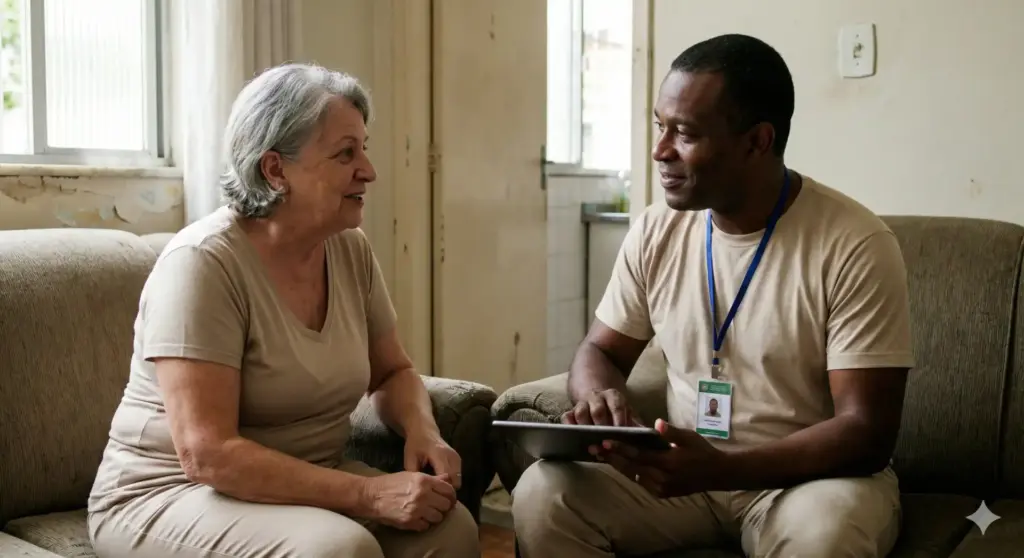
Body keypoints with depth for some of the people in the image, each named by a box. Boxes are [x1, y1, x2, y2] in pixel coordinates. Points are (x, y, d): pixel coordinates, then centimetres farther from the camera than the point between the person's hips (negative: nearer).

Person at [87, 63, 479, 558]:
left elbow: (392, 372, 11)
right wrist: (369, 494, -28)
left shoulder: (351, 248, -1)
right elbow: (207, 455, -25)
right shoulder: (202, 262, -21)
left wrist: (423, 432, -11)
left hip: (308, 481, 6)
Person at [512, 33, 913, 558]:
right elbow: (600, 351, 9)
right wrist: (597, 396, -16)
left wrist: (721, 469, -32)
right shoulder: (655, 231, -2)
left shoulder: (855, 245, -17)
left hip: (808, 476, -3)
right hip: (683, 466, 4)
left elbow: (866, 433, -18)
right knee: (541, 495, -20)